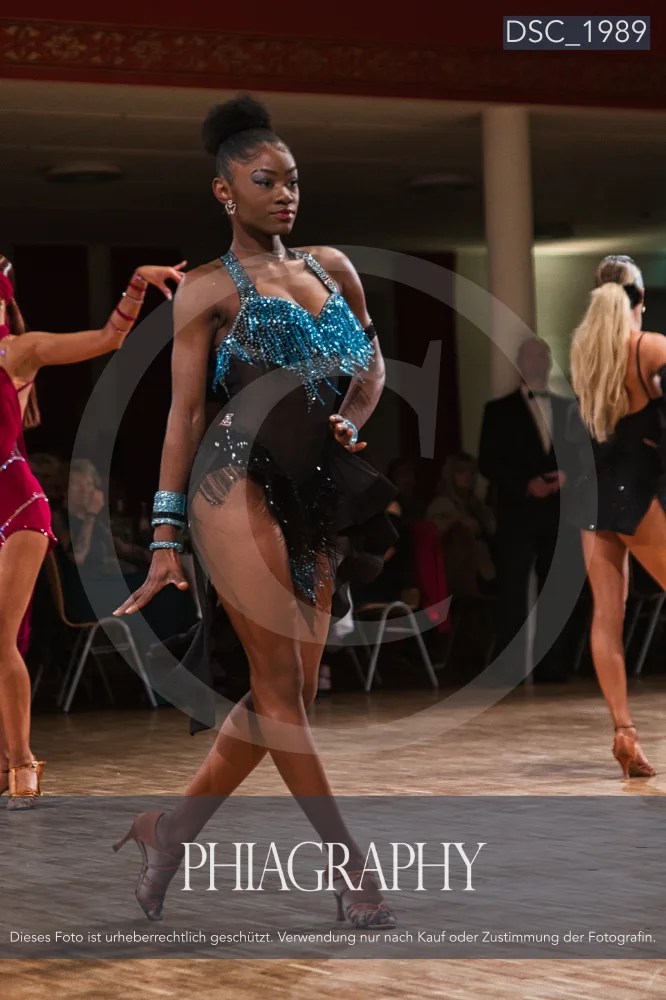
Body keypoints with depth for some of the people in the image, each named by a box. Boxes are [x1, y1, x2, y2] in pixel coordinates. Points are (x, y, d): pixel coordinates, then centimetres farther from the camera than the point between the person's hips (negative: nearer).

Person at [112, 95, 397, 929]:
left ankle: (169, 831, 16)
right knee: (280, 685, -7)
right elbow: (185, 410, -1)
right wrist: (165, 538, -5)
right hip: (238, 481, -6)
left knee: (290, 689, 4)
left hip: (315, 492, 6)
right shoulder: (210, 287, 1)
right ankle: (349, 864, -2)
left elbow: (372, 364, 26)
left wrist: (352, 421, 4)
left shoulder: (331, 267, 15)